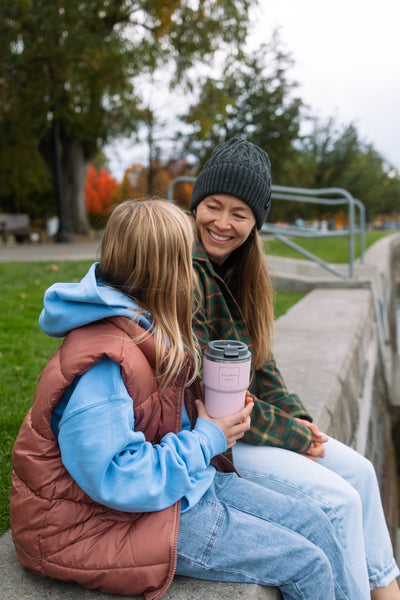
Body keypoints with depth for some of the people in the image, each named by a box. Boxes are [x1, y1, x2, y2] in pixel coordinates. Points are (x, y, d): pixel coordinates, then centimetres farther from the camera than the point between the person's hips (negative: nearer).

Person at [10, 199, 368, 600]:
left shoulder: (151, 333, 3)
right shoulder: (101, 365, -28)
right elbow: (116, 480, -29)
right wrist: (207, 441, -19)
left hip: (184, 477, 9)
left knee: (315, 525, 6)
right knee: (308, 565, -7)